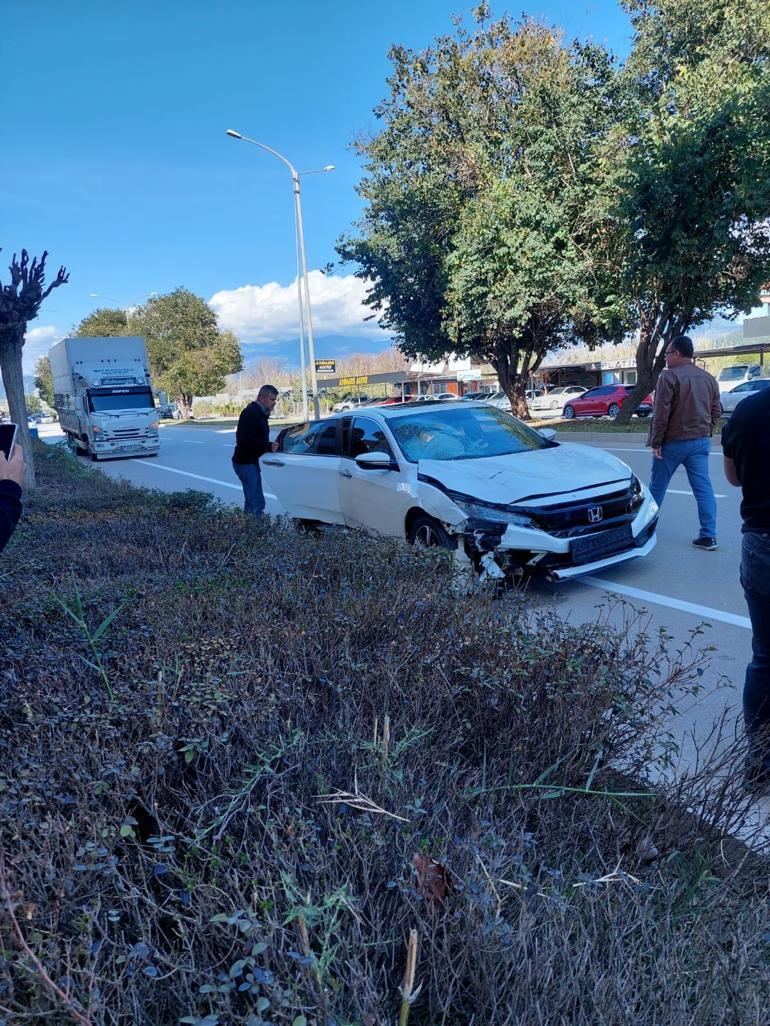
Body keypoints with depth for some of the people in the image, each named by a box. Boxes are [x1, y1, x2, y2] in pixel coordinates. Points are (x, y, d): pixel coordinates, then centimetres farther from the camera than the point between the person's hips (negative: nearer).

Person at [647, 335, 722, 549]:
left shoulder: (669, 376, -11)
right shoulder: (709, 378, 10)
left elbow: (661, 413, -15)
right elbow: (716, 411, 11)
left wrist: (656, 442, -11)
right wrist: (706, 433, 18)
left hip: (673, 442, -5)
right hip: (701, 441, 6)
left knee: (657, 486, 8)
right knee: (703, 487, 3)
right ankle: (708, 535, 2)